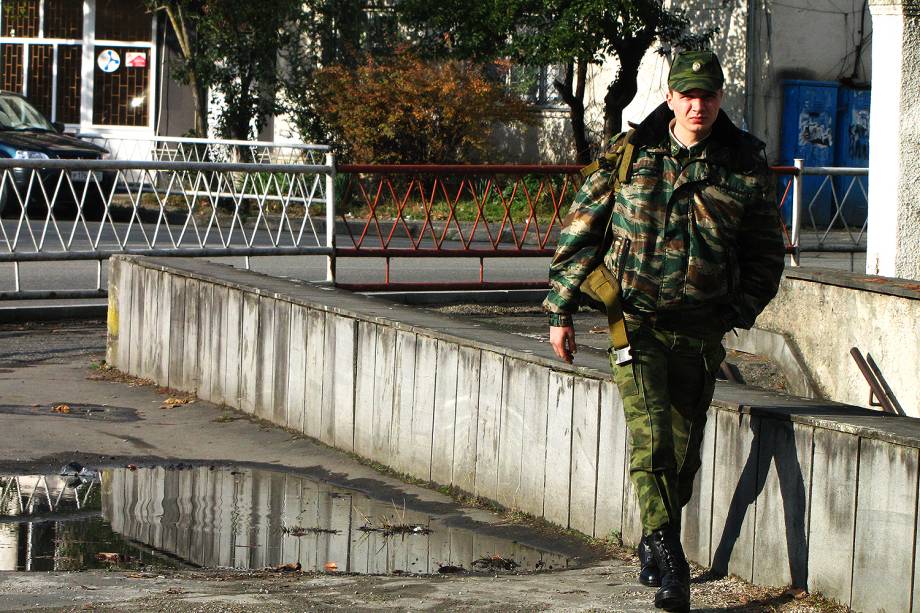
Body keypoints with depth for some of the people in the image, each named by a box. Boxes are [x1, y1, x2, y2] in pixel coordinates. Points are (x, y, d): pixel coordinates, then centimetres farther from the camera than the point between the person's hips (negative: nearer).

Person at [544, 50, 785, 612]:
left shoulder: (746, 166, 2)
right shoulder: (631, 155, -1)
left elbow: (766, 251, 12)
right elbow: (580, 233, 5)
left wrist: (740, 310, -1)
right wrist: (561, 311, 4)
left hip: (701, 330, 2)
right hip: (636, 320, -2)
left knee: (684, 449, 10)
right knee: (650, 435, -15)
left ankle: (655, 545, 30)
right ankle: (670, 564, -17)